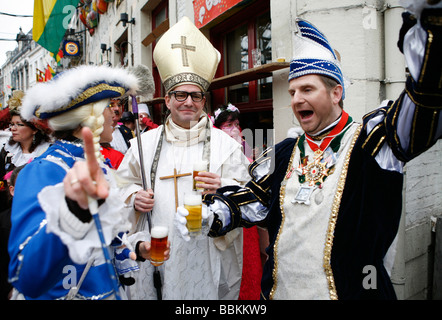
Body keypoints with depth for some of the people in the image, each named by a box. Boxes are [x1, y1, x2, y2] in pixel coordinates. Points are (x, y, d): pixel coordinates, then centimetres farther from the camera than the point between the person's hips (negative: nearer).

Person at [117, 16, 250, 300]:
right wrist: (134, 196, -4)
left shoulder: (226, 144, 1)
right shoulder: (146, 143, 8)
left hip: (206, 252, -2)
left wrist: (223, 189, -21)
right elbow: (124, 183, 17)